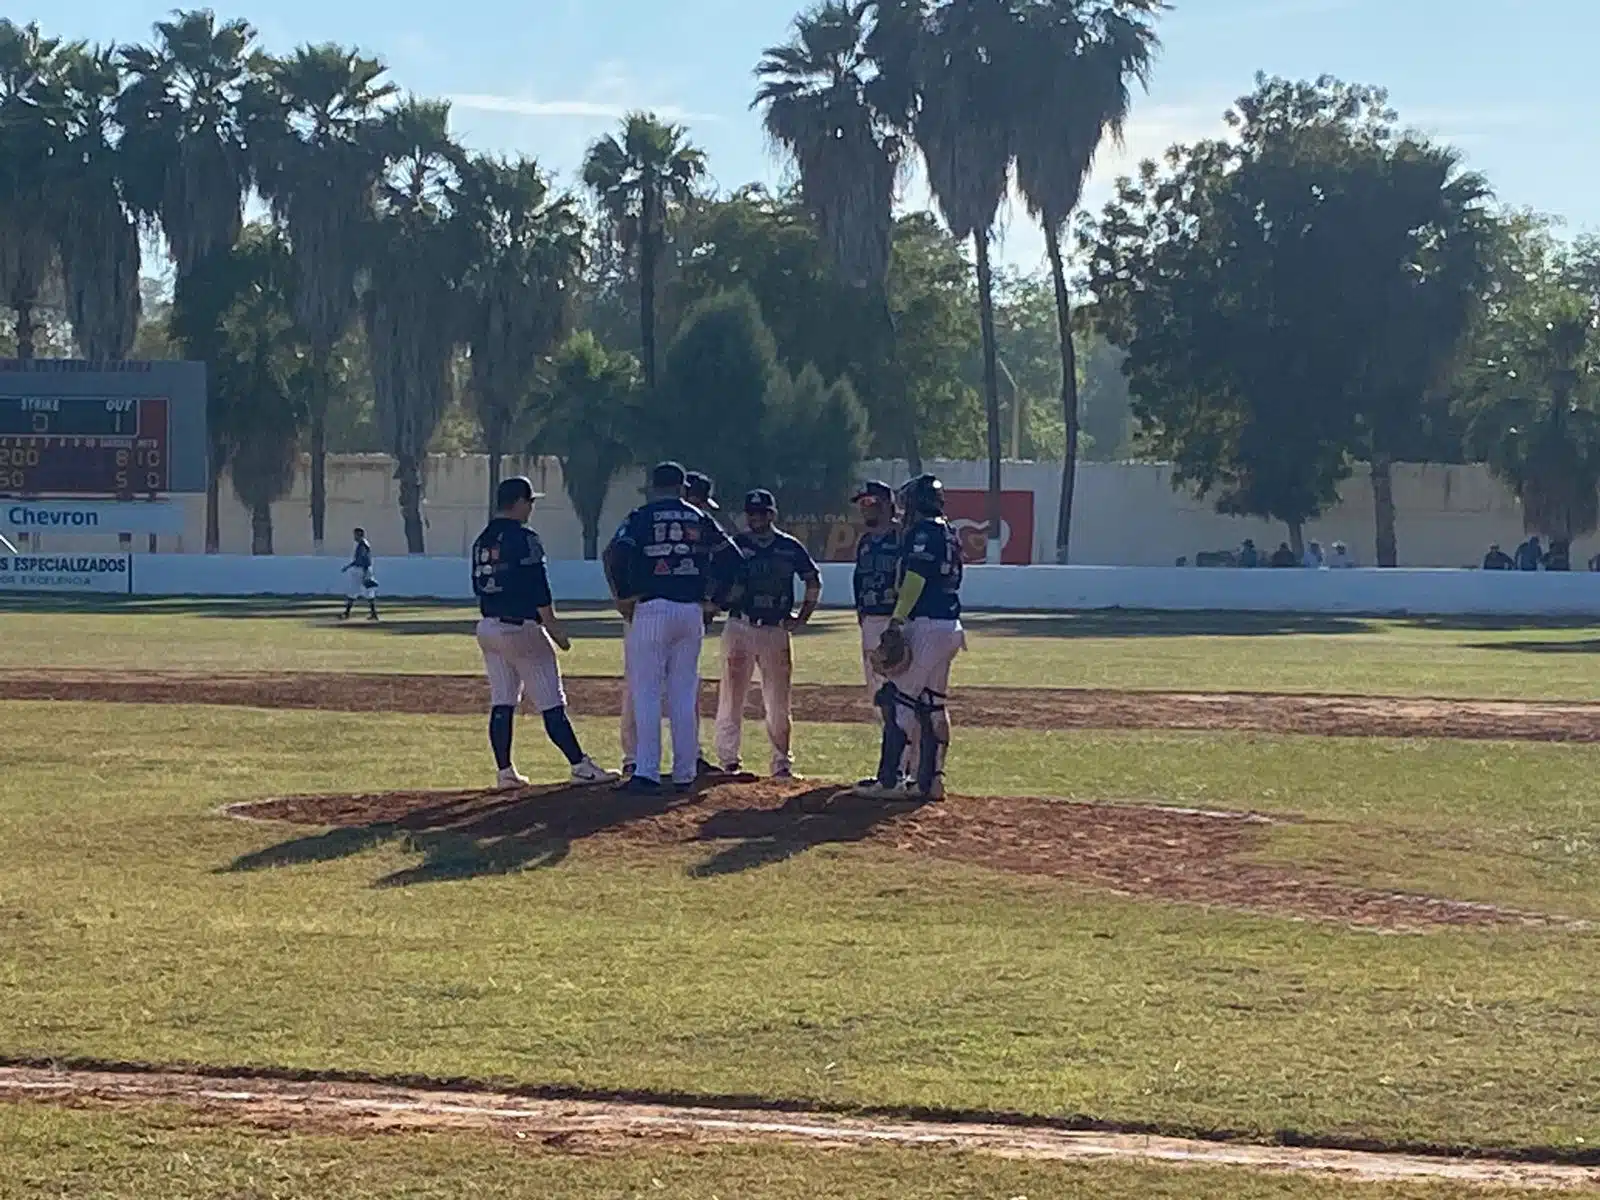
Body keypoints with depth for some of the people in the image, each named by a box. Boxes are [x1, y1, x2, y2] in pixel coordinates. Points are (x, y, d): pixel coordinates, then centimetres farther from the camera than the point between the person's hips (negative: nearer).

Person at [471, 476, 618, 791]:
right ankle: (581, 767, -3)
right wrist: (554, 628, -12)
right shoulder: (523, 538, -14)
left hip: (489, 627, 8)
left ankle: (505, 772, 7)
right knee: (552, 704, -5)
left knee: (501, 704, 8)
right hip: (522, 627, -8)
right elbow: (537, 588, -17)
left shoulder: (482, 541, 12)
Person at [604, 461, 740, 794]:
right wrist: (713, 599, 12)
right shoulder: (699, 519, 10)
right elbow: (730, 556, 8)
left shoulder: (643, 516, -2)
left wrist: (624, 596, -5)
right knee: (685, 695, 10)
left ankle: (647, 772, -9)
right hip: (692, 612, 4)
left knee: (646, 693, -2)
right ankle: (685, 773, 12)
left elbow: (616, 554, -16)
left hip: (651, 610, -4)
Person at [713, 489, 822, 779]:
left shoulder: (790, 547, 6)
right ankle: (728, 760, 5)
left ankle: (782, 763, 9)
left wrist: (802, 618, 8)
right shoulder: (735, 545, 3)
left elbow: (814, 582, 15)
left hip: (777, 631, 1)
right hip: (739, 628, -1)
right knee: (732, 697, -1)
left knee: (779, 702, 3)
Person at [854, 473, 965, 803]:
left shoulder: (923, 531, -9)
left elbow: (915, 582, -18)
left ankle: (889, 781, -12)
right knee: (932, 705, 12)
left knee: (898, 700, -9)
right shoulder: (949, 534, 19)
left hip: (927, 626, -10)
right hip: (949, 627, 10)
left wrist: (895, 625, -22)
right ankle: (930, 780, 13)